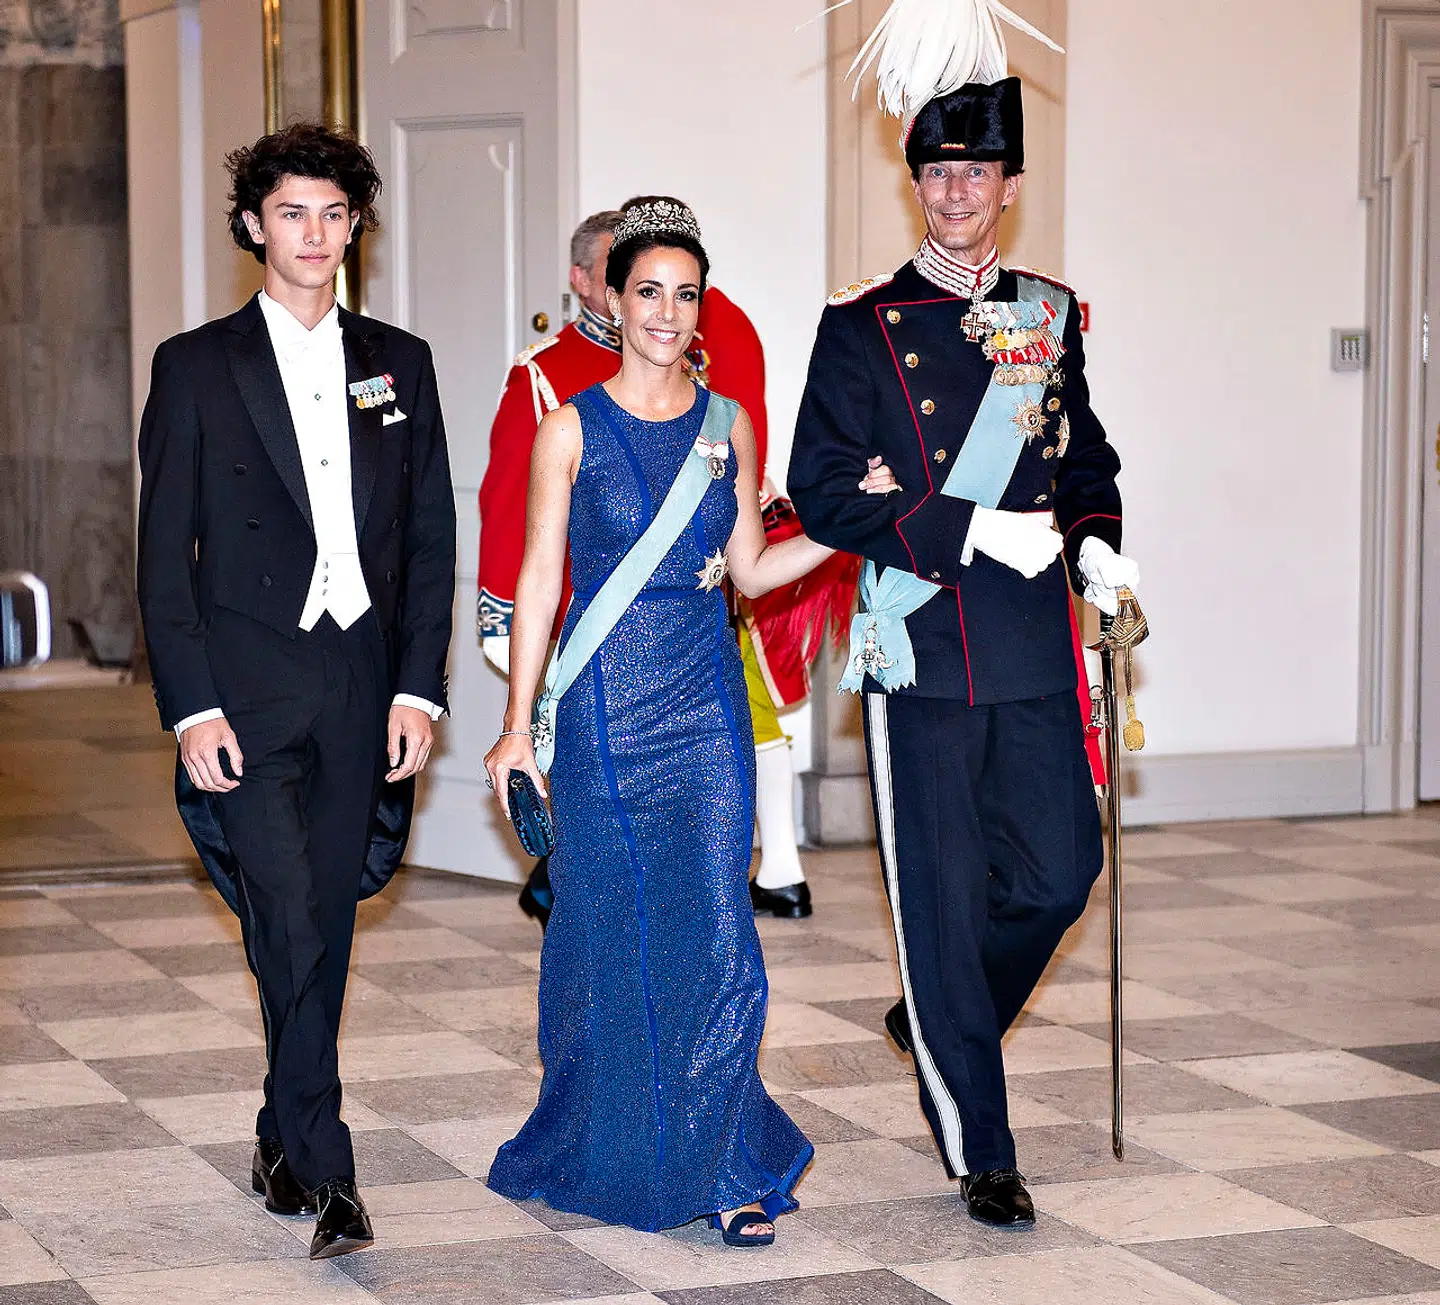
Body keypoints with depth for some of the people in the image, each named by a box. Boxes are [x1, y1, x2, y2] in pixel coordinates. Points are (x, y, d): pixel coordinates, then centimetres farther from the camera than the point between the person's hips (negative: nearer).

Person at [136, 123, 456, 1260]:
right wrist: (191, 705, -9)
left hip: (362, 689, 3)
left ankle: (287, 1139, 25)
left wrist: (419, 686, 1)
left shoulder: (399, 363, 11)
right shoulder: (196, 366, 2)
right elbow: (165, 554, 0)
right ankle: (323, 1168, -9)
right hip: (249, 691, -3)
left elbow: (431, 537, 10)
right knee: (290, 924, -12)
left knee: (325, 926, 10)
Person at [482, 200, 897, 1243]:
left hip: (707, 703, 2)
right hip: (606, 706, -2)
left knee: (718, 929, -5)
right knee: (614, 932, 6)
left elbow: (751, 568, 13)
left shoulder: (729, 425, 8)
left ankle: (727, 1166, 3)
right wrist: (519, 722, -3)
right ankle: (613, 1150, 24)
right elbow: (539, 579, -1)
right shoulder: (573, 428, -1)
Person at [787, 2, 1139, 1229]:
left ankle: (942, 1024, 34)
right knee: (943, 892, 1)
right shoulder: (863, 324, -3)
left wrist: (1094, 542, 0)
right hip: (921, 652, -4)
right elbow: (821, 491, -8)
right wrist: (974, 533, -17)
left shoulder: (1050, 315, 10)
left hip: (1036, 649, 4)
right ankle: (982, 1151, 12)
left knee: (1061, 867, 5)